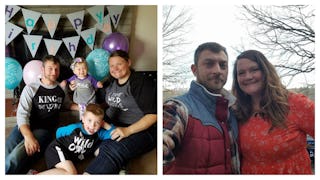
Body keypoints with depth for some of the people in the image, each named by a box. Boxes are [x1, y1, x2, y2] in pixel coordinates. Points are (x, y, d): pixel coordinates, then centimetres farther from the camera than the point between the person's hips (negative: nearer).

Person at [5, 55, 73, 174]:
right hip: (25, 127, 0)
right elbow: (22, 115, -9)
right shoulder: (31, 88, 1)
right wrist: (28, 137, -28)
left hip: (44, 130, 1)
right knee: (5, 153, -30)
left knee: (15, 157, -29)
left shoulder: (62, 89, 13)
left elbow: (67, 104, 34)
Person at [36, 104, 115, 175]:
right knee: (71, 173, -30)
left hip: (69, 157, 6)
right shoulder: (75, 128, -12)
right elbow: (59, 131, 6)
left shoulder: (98, 133, -5)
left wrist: (105, 124, -15)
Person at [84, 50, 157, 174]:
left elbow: (153, 114, -14)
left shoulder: (142, 83, -9)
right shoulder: (111, 83, 13)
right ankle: (116, 166, -20)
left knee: (112, 151, -33)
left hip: (140, 130, -8)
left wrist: (128, 130, -24)